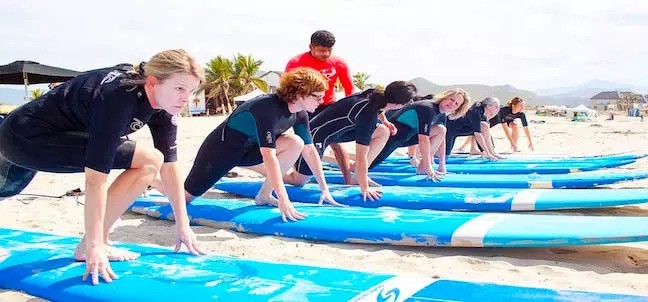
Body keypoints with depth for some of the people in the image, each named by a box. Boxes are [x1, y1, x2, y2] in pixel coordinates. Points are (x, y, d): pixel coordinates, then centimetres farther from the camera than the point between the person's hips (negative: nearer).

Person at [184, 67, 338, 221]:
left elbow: (310, 150, -3)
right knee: (185, 196, -5)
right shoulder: (268, 108, -34)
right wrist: (283, 200, -46)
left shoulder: (300, 114, -10)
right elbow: (269, 155, -42)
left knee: (296, 142, -18)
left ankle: (264, 195, -6)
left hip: (250, 148, 7)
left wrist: (324, 189, -6)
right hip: (222, 148, -7)